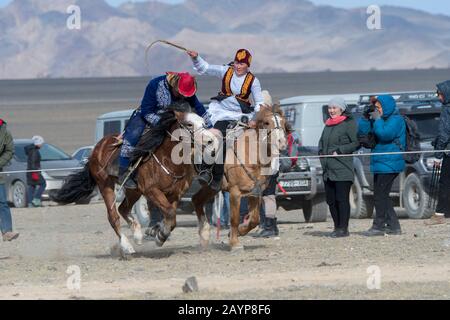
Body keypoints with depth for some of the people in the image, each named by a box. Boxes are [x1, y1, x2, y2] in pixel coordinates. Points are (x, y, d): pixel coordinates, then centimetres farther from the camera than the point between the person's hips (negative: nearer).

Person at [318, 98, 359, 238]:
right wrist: (321, 152, 12)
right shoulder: (328, 124, 20)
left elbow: (356, 143, -10)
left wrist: (339, 151, -14)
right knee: (330, 200, 8)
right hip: (328, 169, 8)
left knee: (342, 199, -8)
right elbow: (322, 141, 32)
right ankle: (337, 227, 17)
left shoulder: (349, 123, -4)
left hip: (342, 169, -8)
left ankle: (343, 228, -6)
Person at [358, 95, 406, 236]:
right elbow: (363, 131, 15)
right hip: (380, 163, 9)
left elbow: (385, 134, -24)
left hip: (389, 164, -9)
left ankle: (379, 226, -5)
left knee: (380, 195, -9)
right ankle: (393, 226, 14)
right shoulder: (381, 119, 17)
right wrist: (366, 117, 2)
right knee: (381, 196, 10)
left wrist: (377, 120, -13)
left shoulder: (396, 120, -9)